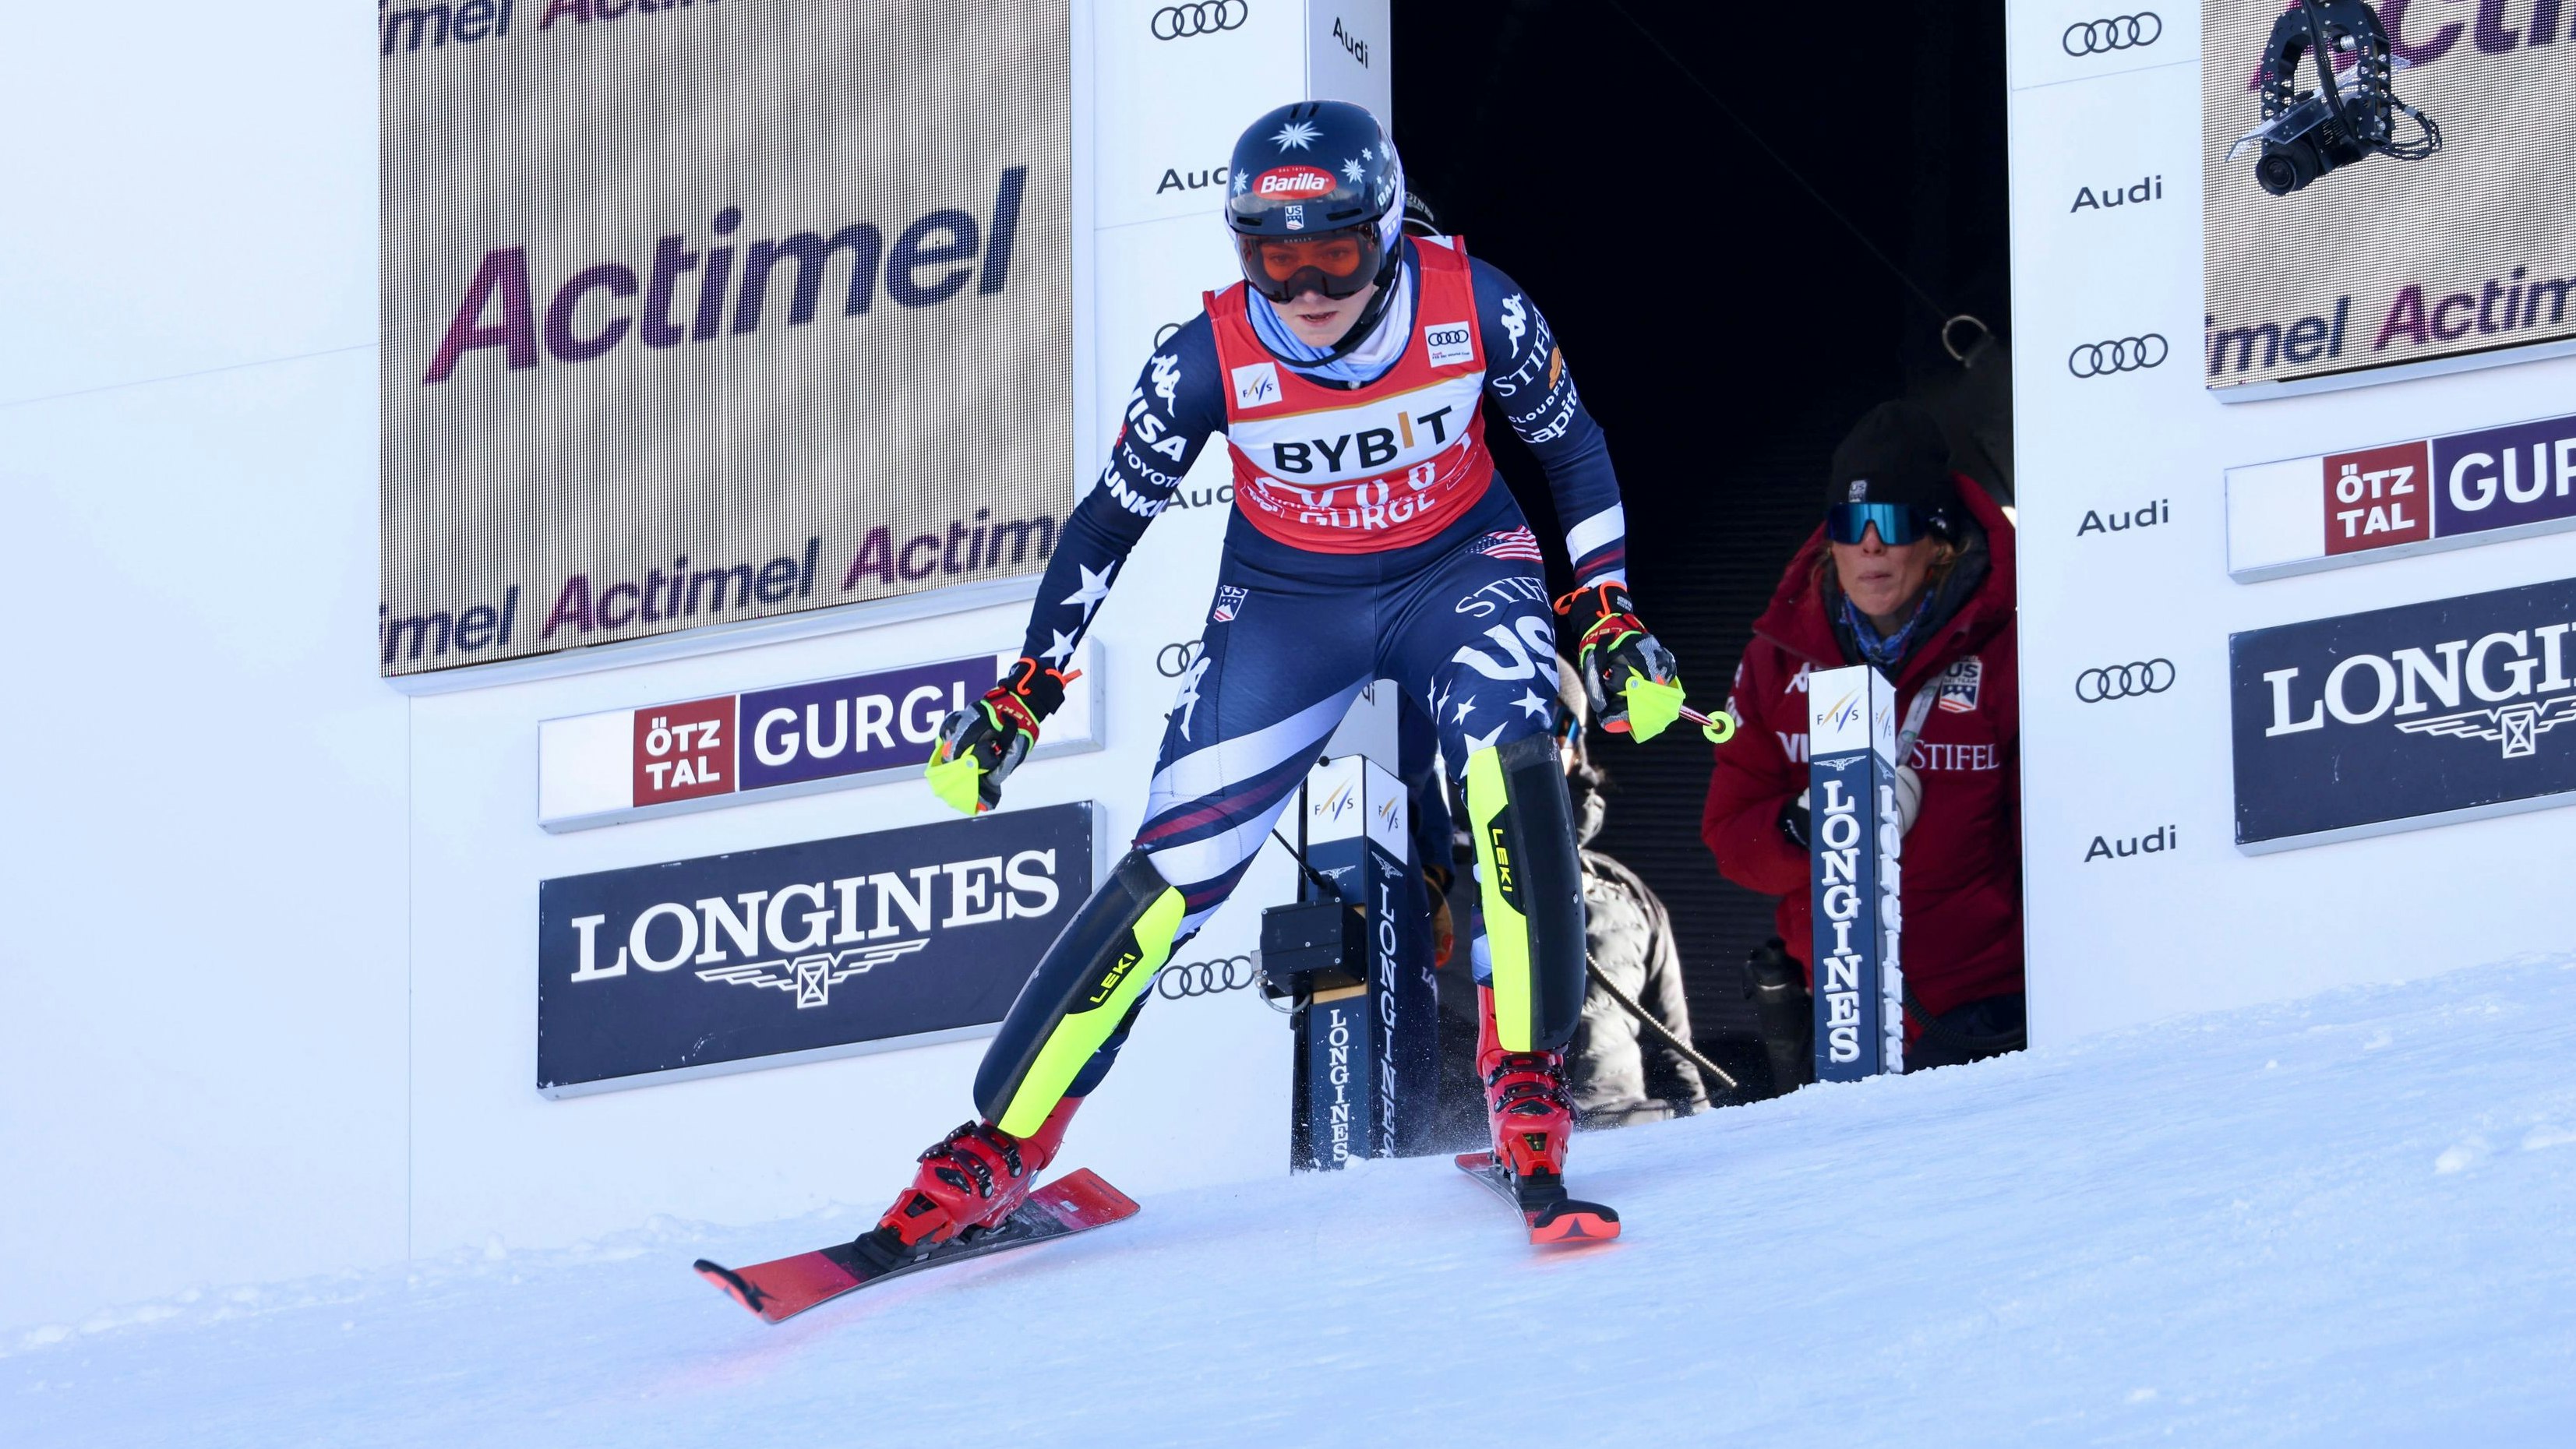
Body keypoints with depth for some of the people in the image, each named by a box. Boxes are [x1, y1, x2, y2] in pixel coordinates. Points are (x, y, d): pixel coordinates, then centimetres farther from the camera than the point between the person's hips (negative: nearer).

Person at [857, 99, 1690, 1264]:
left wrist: (1609, 615, -3)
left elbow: (1571, 447, -1)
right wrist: (1022, 695, -5)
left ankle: (1528, 1088, -23)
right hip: (1287, 602, 0)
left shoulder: (1476, 311, -22)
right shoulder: (1212, 360, -21)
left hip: (1458, 572, 0)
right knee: (1172, 872, -10)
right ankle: (995, 1153, -2)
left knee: (1513, 771, -31)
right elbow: (1108, 522, -6)